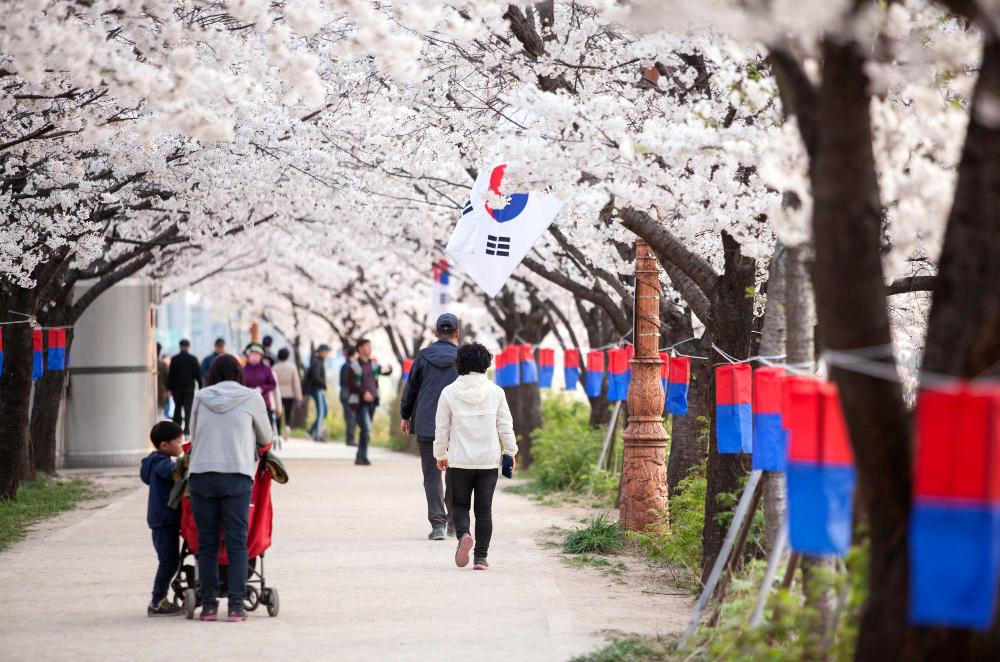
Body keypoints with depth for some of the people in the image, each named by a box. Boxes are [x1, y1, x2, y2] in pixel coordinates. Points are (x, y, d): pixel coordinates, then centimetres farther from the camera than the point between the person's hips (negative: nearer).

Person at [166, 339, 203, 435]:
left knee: (177, 408, 13)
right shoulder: (193, 359, -3)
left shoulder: (174, 359, -1)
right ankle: (187, 429, -14)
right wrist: (201, 385, 8)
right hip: (189, 387, -1)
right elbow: (197, 374, -1)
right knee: (188, 409, -2)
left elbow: (171, 374, 0)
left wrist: (169, 388, 3)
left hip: (177, 387, 1)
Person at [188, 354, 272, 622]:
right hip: (237, 476, -2)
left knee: (207, 542, 6)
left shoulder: (200, 399, 10)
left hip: (201, 475, 2)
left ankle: (208, 603, 7)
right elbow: (265, 438, 18)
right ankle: (236, 605, -5)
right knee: (236, 542, 0)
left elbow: (193, 438, 16)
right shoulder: (251, 398, 6)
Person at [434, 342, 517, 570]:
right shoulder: (495, 392, -2)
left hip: (459, 460, -1)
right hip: (488, 460, 1)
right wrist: (510, 452, 15)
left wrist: (440, 454, 16)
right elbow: (505, 425, 2)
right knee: (484, 509, 7)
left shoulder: (449, 393, -3)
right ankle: (481, 557, 5)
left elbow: (441, 428, 3)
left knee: (459, 504, 13)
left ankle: (463, 534, -16)